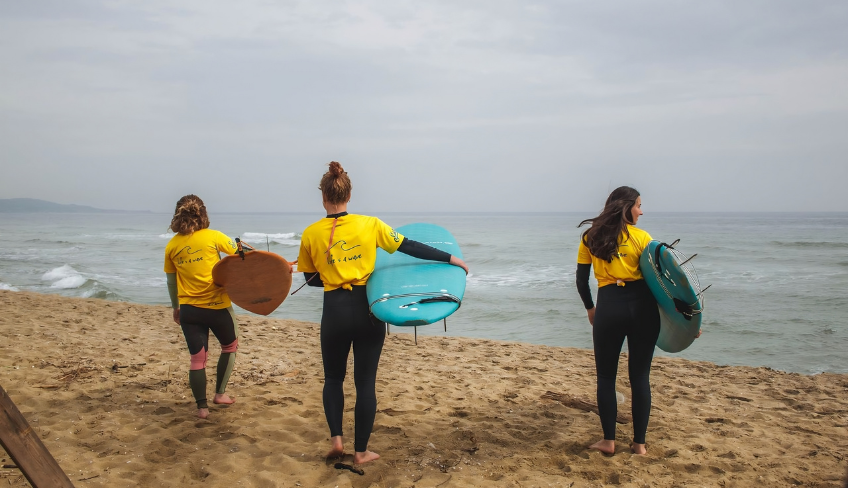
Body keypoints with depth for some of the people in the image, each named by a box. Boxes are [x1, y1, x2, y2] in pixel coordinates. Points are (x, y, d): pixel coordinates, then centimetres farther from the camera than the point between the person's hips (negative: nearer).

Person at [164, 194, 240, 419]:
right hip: (217, 305, -3)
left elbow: (171, 281, 11)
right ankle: (220, 393, 22)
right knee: (230, 346, 21)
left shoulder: (172, 245, 3)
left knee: (197, 358, 10)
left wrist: (175, 307, 22)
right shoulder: (213, 237, -8)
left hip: (189, 309, 3)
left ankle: (202, 407, 11)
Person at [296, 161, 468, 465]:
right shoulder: (369, 224, -4)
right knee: (365, 382, 9)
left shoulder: (311, 234, -2)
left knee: (333, 378, 21)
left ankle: (336, 437, 9)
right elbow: (409, 248, -4)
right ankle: (361, 451, 15)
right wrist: (450, 259, 1)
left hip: (335, 312, 0)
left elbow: (311, 279, 6)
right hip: (367, 308, 0)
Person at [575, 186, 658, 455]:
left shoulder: (590, 237, 7)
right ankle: (639, 443, 13)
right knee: (640, 376, 7)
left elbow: (581, 280, 9)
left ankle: (609, 441, 13)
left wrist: (590, 308, 22)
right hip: (642, 305, -1)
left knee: (606, 376, 10)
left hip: (609, 307, 1)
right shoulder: (641, 237, -1)